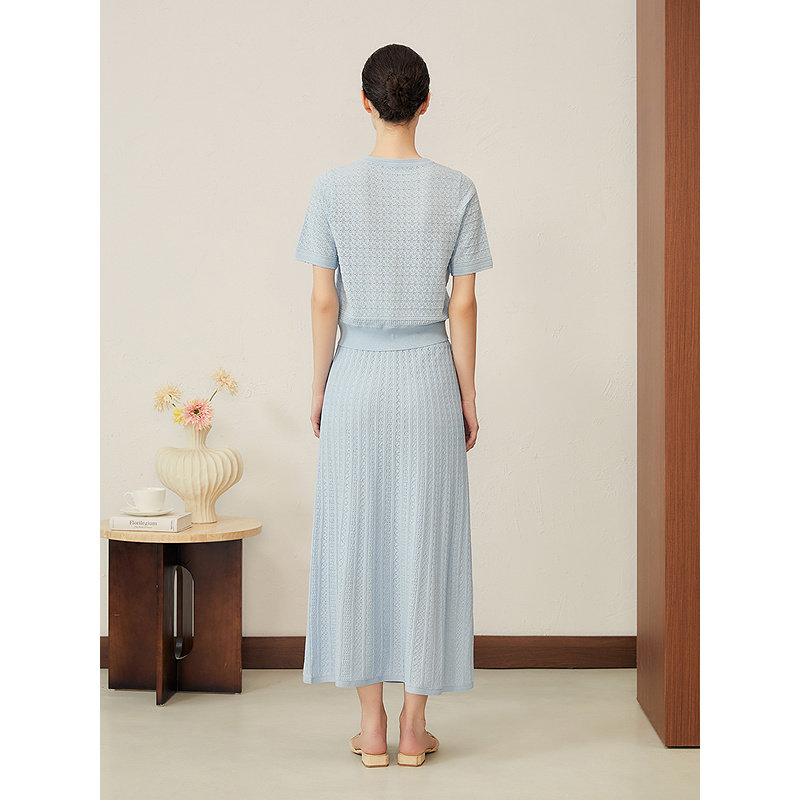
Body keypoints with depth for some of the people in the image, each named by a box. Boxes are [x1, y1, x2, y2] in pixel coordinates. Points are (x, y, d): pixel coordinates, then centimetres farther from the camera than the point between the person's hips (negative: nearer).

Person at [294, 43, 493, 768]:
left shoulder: (333, 188, -4)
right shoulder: (457, 191, -3)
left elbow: (324, 302, -3)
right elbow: (463, 305, -2)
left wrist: (319, 387, 8)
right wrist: (467, 395, 7)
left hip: (357, 373, 0)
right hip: (429, 376, 0)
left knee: (356, 542, 7)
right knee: (425, 541, 6)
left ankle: (371, 727, 14)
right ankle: (414, 727, 14)